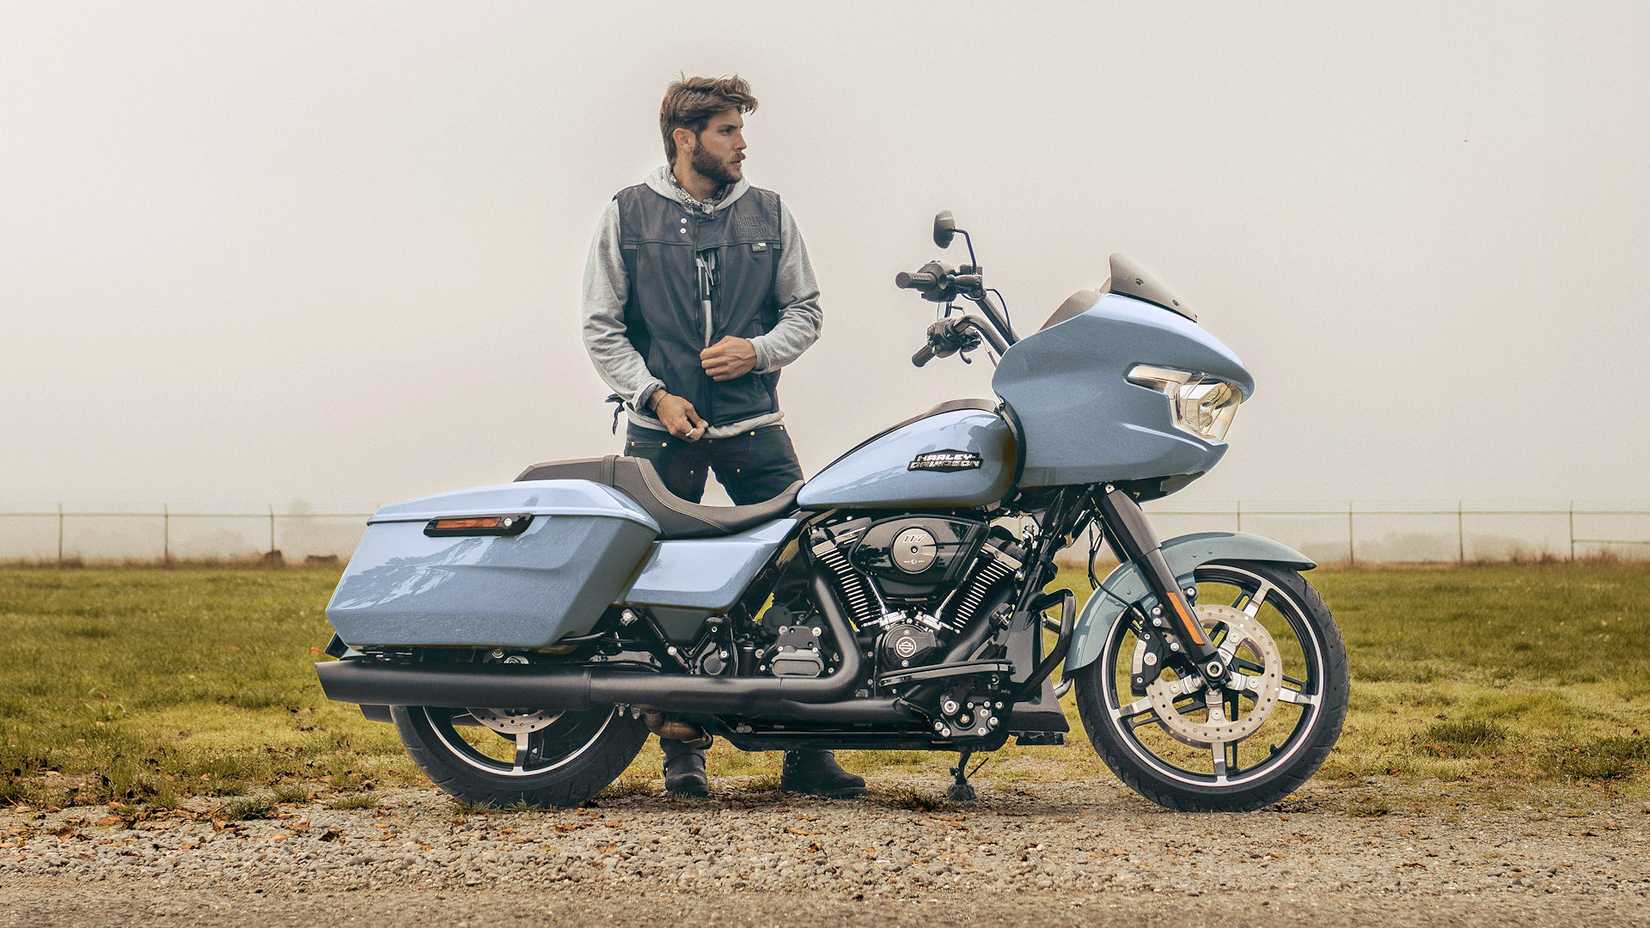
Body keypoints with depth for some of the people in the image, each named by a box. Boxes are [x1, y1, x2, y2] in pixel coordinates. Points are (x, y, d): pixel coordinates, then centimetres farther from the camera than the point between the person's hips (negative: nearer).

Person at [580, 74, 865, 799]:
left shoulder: (768, 215, 11)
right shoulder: (628, 215, 6)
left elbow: (805, 309, 13)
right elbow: (602, 326, 4)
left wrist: (758, 350, -7)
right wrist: (654, 393, -9)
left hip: (753, 425, 1)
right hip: (660, 429, -1)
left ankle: (807, 750, -2)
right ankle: (682, 749, 8)